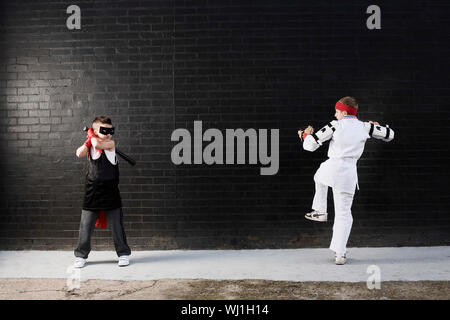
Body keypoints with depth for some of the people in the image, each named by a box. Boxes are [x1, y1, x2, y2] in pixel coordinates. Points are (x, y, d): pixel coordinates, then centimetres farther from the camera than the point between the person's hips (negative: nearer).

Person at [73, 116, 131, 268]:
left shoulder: (111, 143, -4)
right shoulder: (90, 145, 7)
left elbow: (97, 145, -21)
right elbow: (79, 154, -8)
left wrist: (92, 136, -3)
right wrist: (88, 140, -9)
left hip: (110, 192, -3)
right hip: (92, 193, 3)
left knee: (117, 225, 5)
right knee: (85, 226, 7)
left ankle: (123, 253, 20)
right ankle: (81, 255, 23)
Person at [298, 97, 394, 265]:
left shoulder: (335, 126, -4)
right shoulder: (364, 127, 5)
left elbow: (310, 145, -6)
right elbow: (389, 134, 18)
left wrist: (306, 134, 16)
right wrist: (375, 126, 36)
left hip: (331, 168, -2)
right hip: (348, 174, 2)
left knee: (319, 176, 38)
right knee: (343, 215, 11)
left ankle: (320, 211, 36)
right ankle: (340, 254, 9)